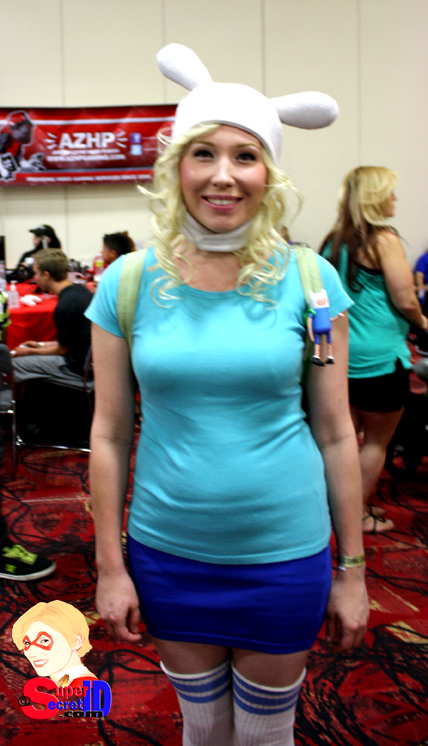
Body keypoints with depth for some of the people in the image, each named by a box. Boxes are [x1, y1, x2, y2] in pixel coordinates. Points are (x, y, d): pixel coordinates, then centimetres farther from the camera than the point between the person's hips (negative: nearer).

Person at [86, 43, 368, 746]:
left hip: (284, 554, -1)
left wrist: (352, 569, 0)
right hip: (166, 553, 1)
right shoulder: (127, 283, -6)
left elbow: (335, 433, -3)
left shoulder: (309, 281, -7)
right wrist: (110, 566, 1)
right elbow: (109, 434, -1)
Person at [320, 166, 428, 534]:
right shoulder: (384, 239, -14)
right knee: (377, 441, 8)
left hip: (342, 352, 7)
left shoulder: (333, 242, 8)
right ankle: (360, 514, 17)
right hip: (379, 356, -7)